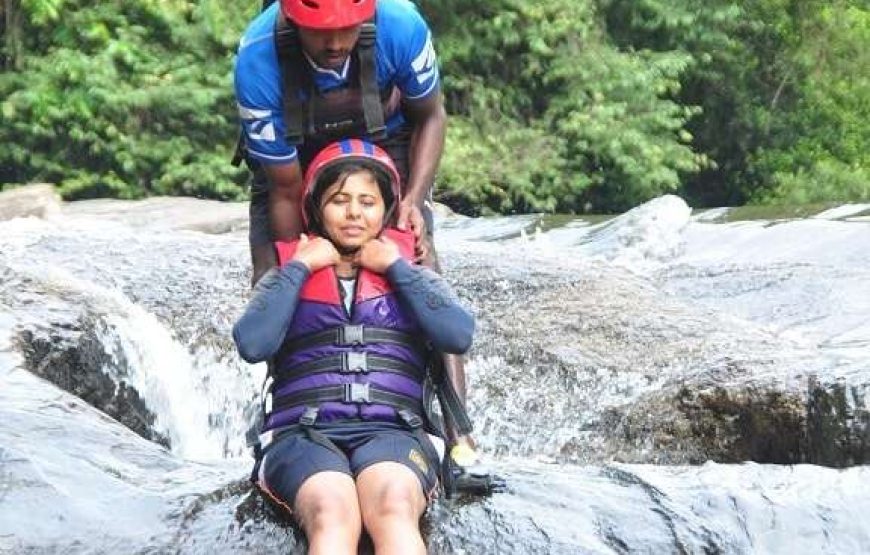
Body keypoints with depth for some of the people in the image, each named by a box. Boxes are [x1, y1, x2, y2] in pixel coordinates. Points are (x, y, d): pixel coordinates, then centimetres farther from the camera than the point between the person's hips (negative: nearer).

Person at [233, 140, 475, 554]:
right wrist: (300, 267, 8)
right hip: (303, 431, 0)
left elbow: (458, 336, 2)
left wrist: (395, 267, 9)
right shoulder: (287, 275, 24)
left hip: (393, 430, 1)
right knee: (332, 515, -36)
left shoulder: (411, 275, 25)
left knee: (394, 507, -37)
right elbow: (252, 344, 2)